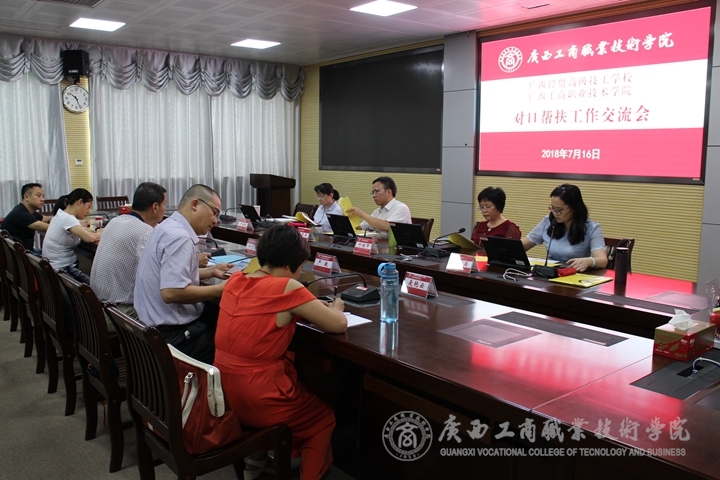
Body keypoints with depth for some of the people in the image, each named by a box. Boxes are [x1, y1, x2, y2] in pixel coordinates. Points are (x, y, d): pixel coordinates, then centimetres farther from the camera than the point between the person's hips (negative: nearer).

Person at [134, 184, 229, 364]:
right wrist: (219, 289, -22)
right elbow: (171, 292, -29)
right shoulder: (179, 237, -21)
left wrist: (211, 271, 12)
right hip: (173, 334, -10)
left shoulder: (168, 227, 9)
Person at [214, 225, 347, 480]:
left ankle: (255, 457, 34)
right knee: (324, 416, 21)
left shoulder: (235, 280, 1)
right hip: (256, 401, -7)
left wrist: (309, 308, 11)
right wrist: (335, 308, 11)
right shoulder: (287, 288, -18)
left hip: (223, 392, 7)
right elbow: (339, 325, -11)